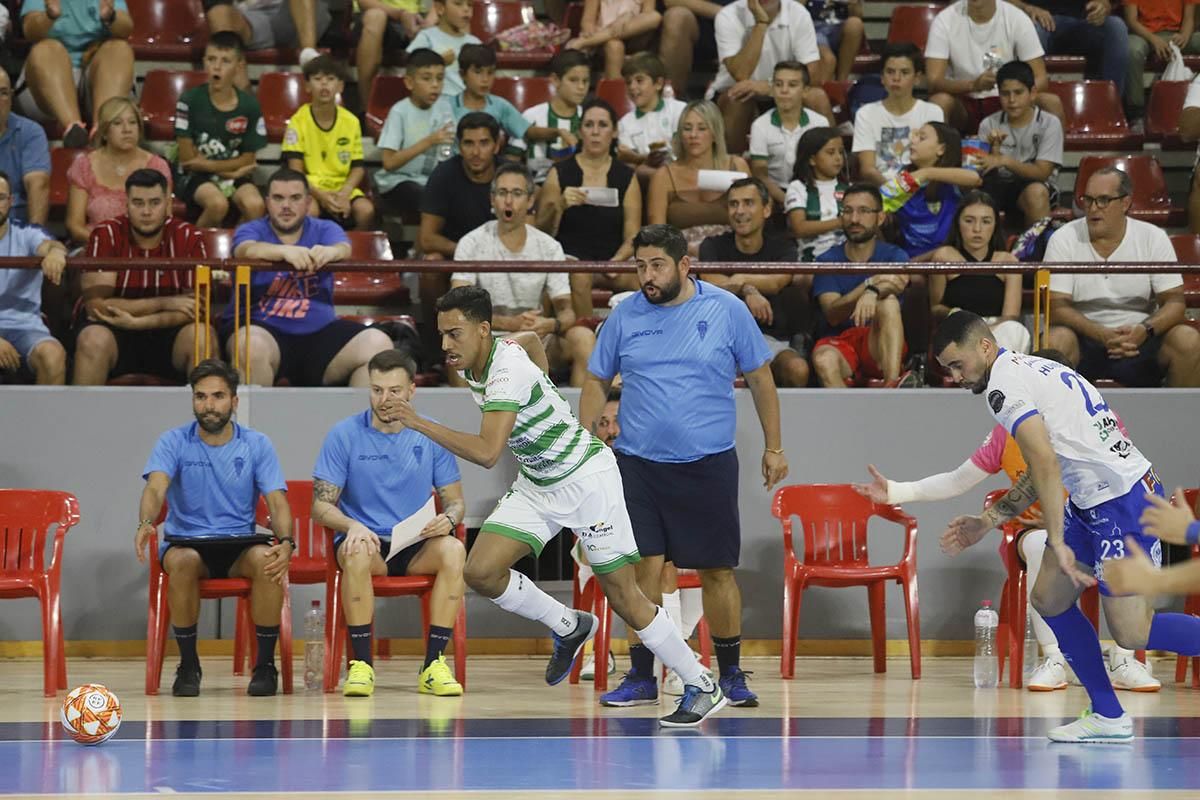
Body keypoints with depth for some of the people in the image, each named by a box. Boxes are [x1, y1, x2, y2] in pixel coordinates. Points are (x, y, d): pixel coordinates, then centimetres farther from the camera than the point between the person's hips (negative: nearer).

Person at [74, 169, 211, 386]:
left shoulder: (188, 238, -6)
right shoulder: (105, 235, -9)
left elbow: (195, 308, -11)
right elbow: (96, 305, -17)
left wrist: (138, 322, -24)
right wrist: (164, 304, -20)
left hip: (167, 334, 1)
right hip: (113, 331, -1)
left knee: (202, 336, -28)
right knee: (94, 340, -33)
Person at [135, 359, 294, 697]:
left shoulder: (257, 445, 4)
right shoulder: (174, 442, 0)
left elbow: (277, 501, -5)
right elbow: (155, 488, -17)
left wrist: (286, 541, -27)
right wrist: (145, 523, -40)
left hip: (240, 545, 1)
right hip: (186, 541, -1)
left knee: (267, 559, -34)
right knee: (183, 561, -37)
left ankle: (265, 664, -17)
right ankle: (188, 666, -18)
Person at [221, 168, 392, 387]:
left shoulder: (324, 229, 12)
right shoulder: (252, 230, 6)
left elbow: (344, 249, -11)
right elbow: (247, 250, -18)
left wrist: (330, 252, -38)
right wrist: (286, 251, -40)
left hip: (319, 330, 3)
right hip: (262, 326, -3)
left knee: (378, 344, -17)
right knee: (253, 345, -37)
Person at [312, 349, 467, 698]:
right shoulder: (344, 434, -1)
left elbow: (455, 501, 8)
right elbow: (320, 505, -2)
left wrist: (448, 519, -17)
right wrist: (351, 526, -23)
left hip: (417, 546, 2)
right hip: (365, 539, -1)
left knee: (453, 550, -31)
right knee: (356, 553, -37)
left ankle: (433, 665, -28)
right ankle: (361, 665, -30)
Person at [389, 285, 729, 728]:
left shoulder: (509, 373, -29)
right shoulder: (474, 364, -3)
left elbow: (486, 452, -40)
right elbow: (533, 338, 19)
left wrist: (420, 423, -39)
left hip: (587, 479, -8)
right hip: (535, 486, 8)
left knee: (623, 596, -5)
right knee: (481, 571, -9)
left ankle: (702, 687, 10)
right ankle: (568, 628, 13)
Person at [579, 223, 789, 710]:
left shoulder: (726, 310, -2)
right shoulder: (625, 315, 3)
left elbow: (759, 376, 6)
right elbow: (597, 380, 13)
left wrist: (773, 447, 7)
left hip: (709, 464, -1)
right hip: (638, 463, 1)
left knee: (718, 570, 2)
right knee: (644, 567, -4)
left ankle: (730, 674, 15)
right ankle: (641, 678, 3)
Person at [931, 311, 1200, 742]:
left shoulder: (1003, 384, -13)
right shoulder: (1030, 369, 18)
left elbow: (1046, 464, -24)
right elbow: (1041, 472, 24)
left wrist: (1057, 542, -25)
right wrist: (987, 522, 25)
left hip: (1124, 503, -10)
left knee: (1131, 634, -6)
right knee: (1049, 600, 11)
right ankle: (1108, 716, 16)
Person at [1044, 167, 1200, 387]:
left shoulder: (1153, 238, 0)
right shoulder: (1063, 239, -3)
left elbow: (1174, 302, -3)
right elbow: (1056, 307, -9)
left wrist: (1145, 330, -25)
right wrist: (1102, 335, -25)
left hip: (1140, 337, 1)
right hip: (1084, 339, -1)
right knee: (1055, 341, -33)